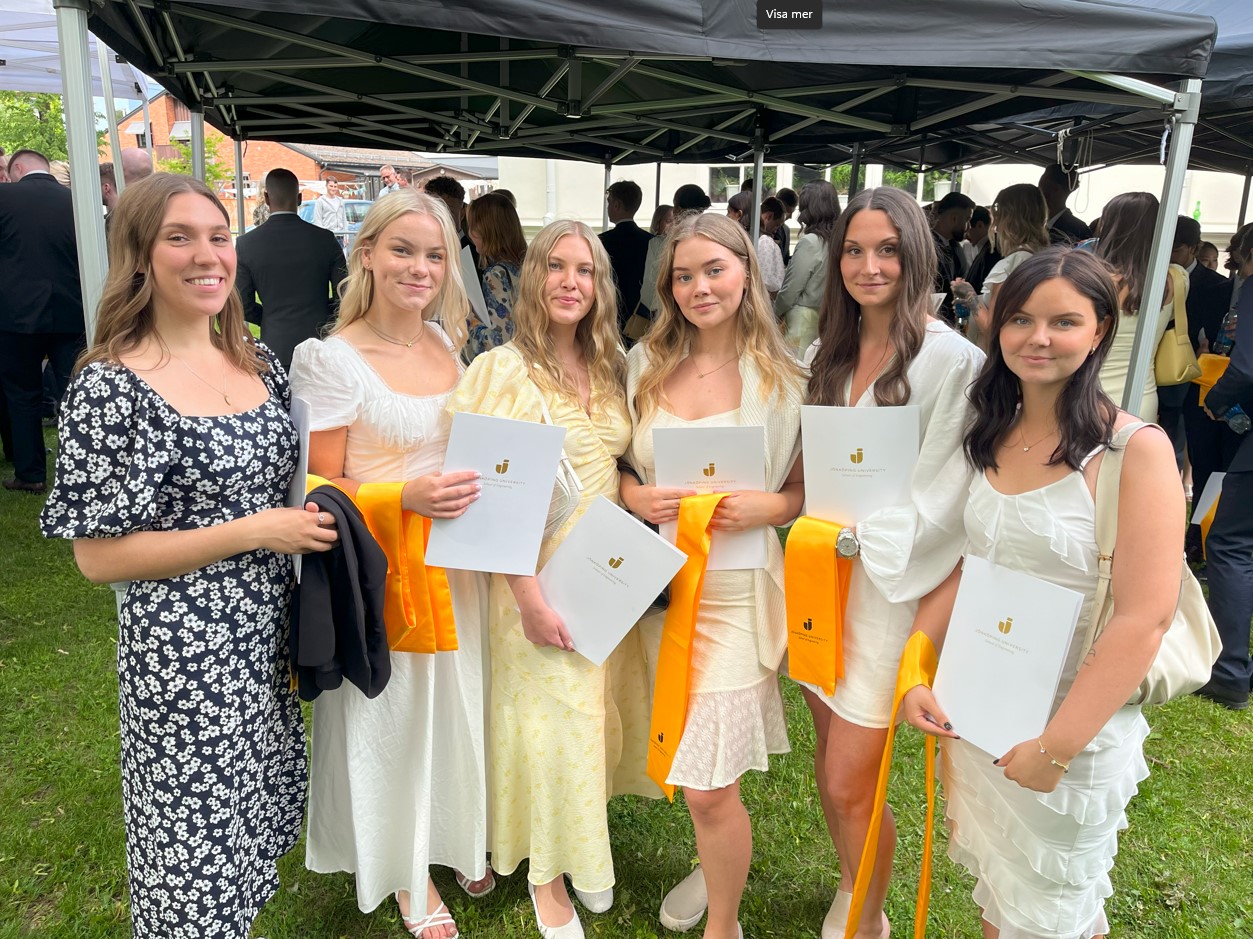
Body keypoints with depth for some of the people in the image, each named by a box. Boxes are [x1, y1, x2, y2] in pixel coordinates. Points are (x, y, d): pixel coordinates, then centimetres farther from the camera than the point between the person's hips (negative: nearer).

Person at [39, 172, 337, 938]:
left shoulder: (259, 362, 2)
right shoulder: (112, 386, -18)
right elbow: (98, 556, -17)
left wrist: (316, 515, -3)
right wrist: (254, 532, -20)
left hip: (268, 631, 7)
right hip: (184, 650, -6)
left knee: (259, 807, 24)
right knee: (199, 835, 12)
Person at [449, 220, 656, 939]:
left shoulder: (610, 368, 6)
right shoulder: (503, 371, -12)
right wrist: (528, 596, -19)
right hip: (539, 576, -5)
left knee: (597, 714, 15)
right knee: (550, 720, 5)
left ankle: (586, 851, 38)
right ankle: (547, 873, 30)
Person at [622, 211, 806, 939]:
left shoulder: (783, 378, -6)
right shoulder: (647, 365, 3)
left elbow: (813, 487, 1)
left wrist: (768, 508, -18)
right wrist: (634, 497, -10)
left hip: (738, 592, -4)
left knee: (708, 785, -2)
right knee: (684, 763, 20)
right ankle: (717, 865, 50)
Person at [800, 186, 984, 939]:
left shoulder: (953, 361, -12)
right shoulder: (831, 353, 9)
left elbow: (940, 503, -14)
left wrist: (852, 532, -16)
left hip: (888, 588, -6)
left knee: (850, 787, 1)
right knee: (831, 769, 17)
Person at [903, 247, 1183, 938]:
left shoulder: (1136, 450, -16)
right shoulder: (988, 438, 2)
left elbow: (1144, 617, -20)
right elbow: (961, 565, 5)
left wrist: (1056, 747, -19)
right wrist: (914, 669, -6)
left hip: (1074, 726, -5)